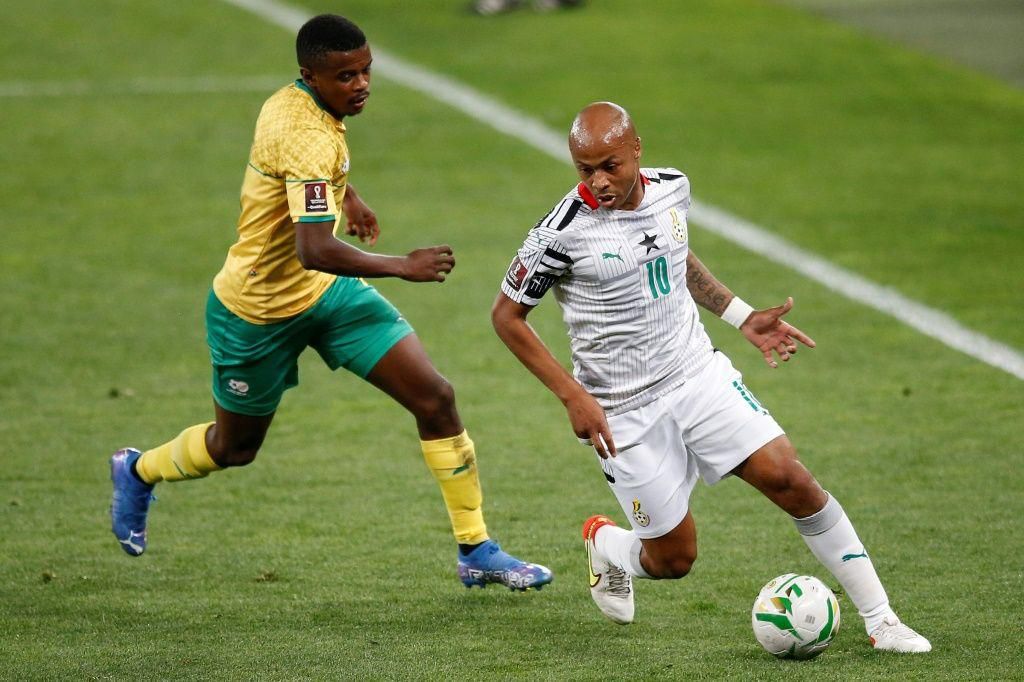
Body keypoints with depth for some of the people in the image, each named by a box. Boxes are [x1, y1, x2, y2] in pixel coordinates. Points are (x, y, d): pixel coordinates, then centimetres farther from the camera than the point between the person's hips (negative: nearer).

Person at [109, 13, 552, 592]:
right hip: (260, 311, -8)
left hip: (327, 289, 8)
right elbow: (315, 250, -44)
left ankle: (477, 551, 2)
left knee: (435, 398, -6)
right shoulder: (309, 140, -34)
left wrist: (348, 196, 25)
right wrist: (402, 267, -45)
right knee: (235, 447, 15)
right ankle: (138, 472, 49)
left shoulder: (296, 102, -5)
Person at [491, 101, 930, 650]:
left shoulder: (671, 189, -3)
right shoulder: (564, 231, -20)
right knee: (673, 559, 1)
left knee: (788, 479, -10)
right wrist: (573, 396, -16)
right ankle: (605, 545, 38)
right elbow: (507, 316, -9)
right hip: (623, 412, -4)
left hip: (700, 376, 4)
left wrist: (742, 317, 12)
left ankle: (879, 619, 0)